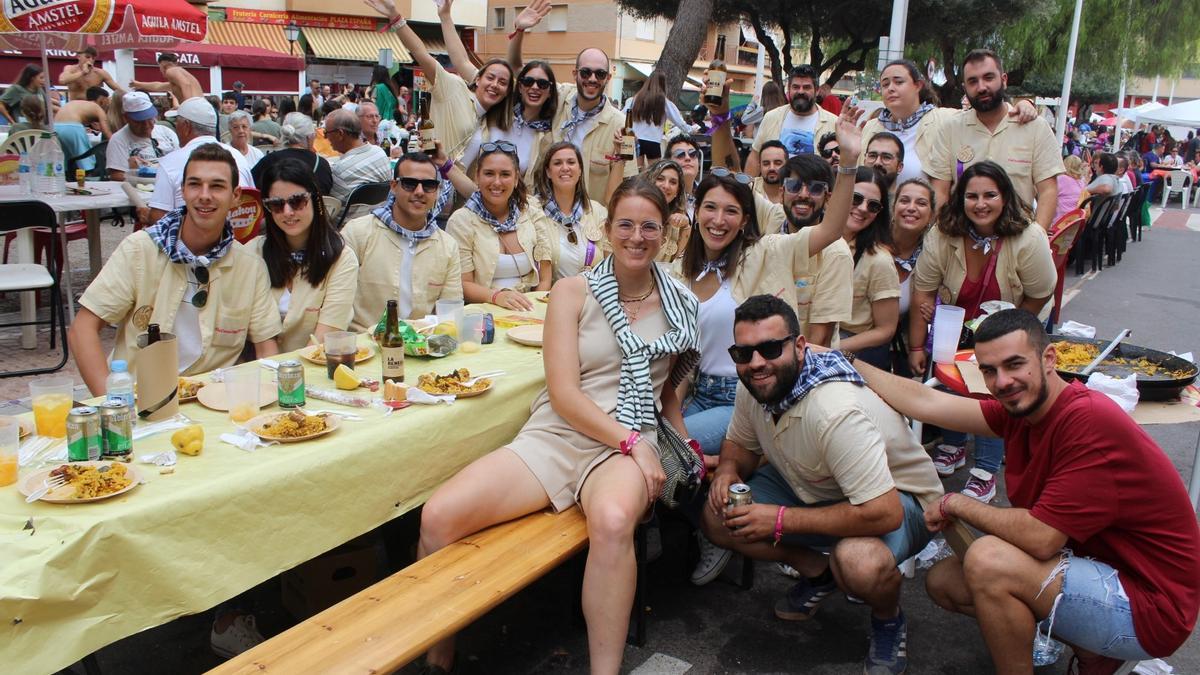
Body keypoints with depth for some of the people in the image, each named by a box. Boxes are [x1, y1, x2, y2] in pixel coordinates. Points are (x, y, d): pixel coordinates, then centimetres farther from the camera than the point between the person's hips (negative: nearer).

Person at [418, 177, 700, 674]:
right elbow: (563, 393, -5)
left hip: (629, 447, 1)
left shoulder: (679, 306, 13)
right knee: (438, 517, -23)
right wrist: (632, 441, -14)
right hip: (553, 436, 0)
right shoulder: (572, 292, 4)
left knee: (613, 521, -39)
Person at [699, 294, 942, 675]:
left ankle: (889, 620, -2)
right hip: (813, 488, 7)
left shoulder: (836, 411, -37)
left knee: (859, 562, -40)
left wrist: (782, 520, -31)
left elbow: (882, 513, -39)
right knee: (717, 516, -9)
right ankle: (818, 571, 11)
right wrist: (728, 470, -16)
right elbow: (739, 443, 9)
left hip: (897, 500, -7)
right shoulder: (753, 386, -12)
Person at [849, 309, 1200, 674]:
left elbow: (1040, 539, -29)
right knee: (944, 581, 8)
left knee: (988, 559, -28)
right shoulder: (1022, 408, -1)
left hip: (1150, 609, -9)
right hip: (1100, 569, 9)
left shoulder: (1090, 421, -27)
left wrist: (956, 504, -14)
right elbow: (924, 402, 3)